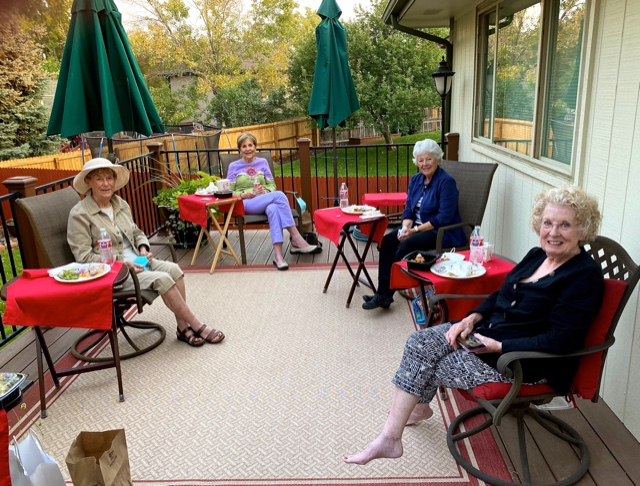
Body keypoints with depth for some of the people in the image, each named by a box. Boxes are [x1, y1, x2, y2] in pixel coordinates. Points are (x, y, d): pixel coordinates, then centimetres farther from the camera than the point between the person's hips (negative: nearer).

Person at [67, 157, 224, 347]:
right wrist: (120, 262, -20)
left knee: (173, 269, -20)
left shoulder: (120, 204, 10)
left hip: (135, 261, 7)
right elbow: (83, 257, -14)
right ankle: (198, 326, -12)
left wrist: (143, 249, 0)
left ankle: (183, 327, -13)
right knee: (162, 279, -25)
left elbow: (136, 232, 22)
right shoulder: (79, 214, -10)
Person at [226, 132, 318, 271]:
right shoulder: (234, 166, 13)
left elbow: (272, 185, 14)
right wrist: (245, 194, -12)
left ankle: (278, 254, -46)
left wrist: (265, 191, -9)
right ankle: (297, 240, -34)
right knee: (279, 195, -32)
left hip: (267, 201, 3)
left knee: (273, 208, -39)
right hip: (246, 204, -2)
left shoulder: (262, 162, 18)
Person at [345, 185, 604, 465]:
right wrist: (472, 318, -2)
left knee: (432, 367, -11)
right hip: (488, 332, 8)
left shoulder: (585, 276, -16)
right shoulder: (536, 256, 8)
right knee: (419, 344, -6)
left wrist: (499, 346, -23)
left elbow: (562, 340, -22)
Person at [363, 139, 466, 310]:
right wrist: (405, 227, -11)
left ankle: (385, 294, -19)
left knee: (407, 244, -29)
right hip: (418, 228, 7)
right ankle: (383, 292, -20)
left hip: (444, 233, -7)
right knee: (388, 240, -16)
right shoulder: (415, 180, 9)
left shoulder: (446, 182, -13)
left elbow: (444, 218, -19)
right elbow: (408, 209, 10)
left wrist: (416, 230, -19)